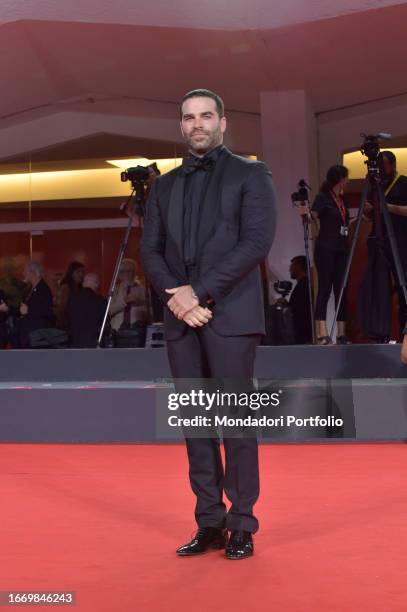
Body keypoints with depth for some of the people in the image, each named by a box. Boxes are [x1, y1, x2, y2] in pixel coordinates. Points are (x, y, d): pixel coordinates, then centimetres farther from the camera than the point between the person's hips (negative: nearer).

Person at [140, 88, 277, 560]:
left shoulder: (250, 175, 4)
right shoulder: (164, 186, 18)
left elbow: (257, 241, -8)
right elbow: (150, 250, 11)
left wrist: (199, 291, -13)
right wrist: (174, 295, -8)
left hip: (230, 314, -4)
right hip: (181, 317, 5)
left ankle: (242, 526, 7)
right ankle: (209, 524, 14)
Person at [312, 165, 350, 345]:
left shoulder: (342, 200, 16)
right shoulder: (322, 197, -4)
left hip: (341, 249, 7)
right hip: (325, 249, -7)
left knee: (341, 290, 3)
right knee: (324, 289, -10)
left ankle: (341, 333, 4)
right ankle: (322, 334, -12)